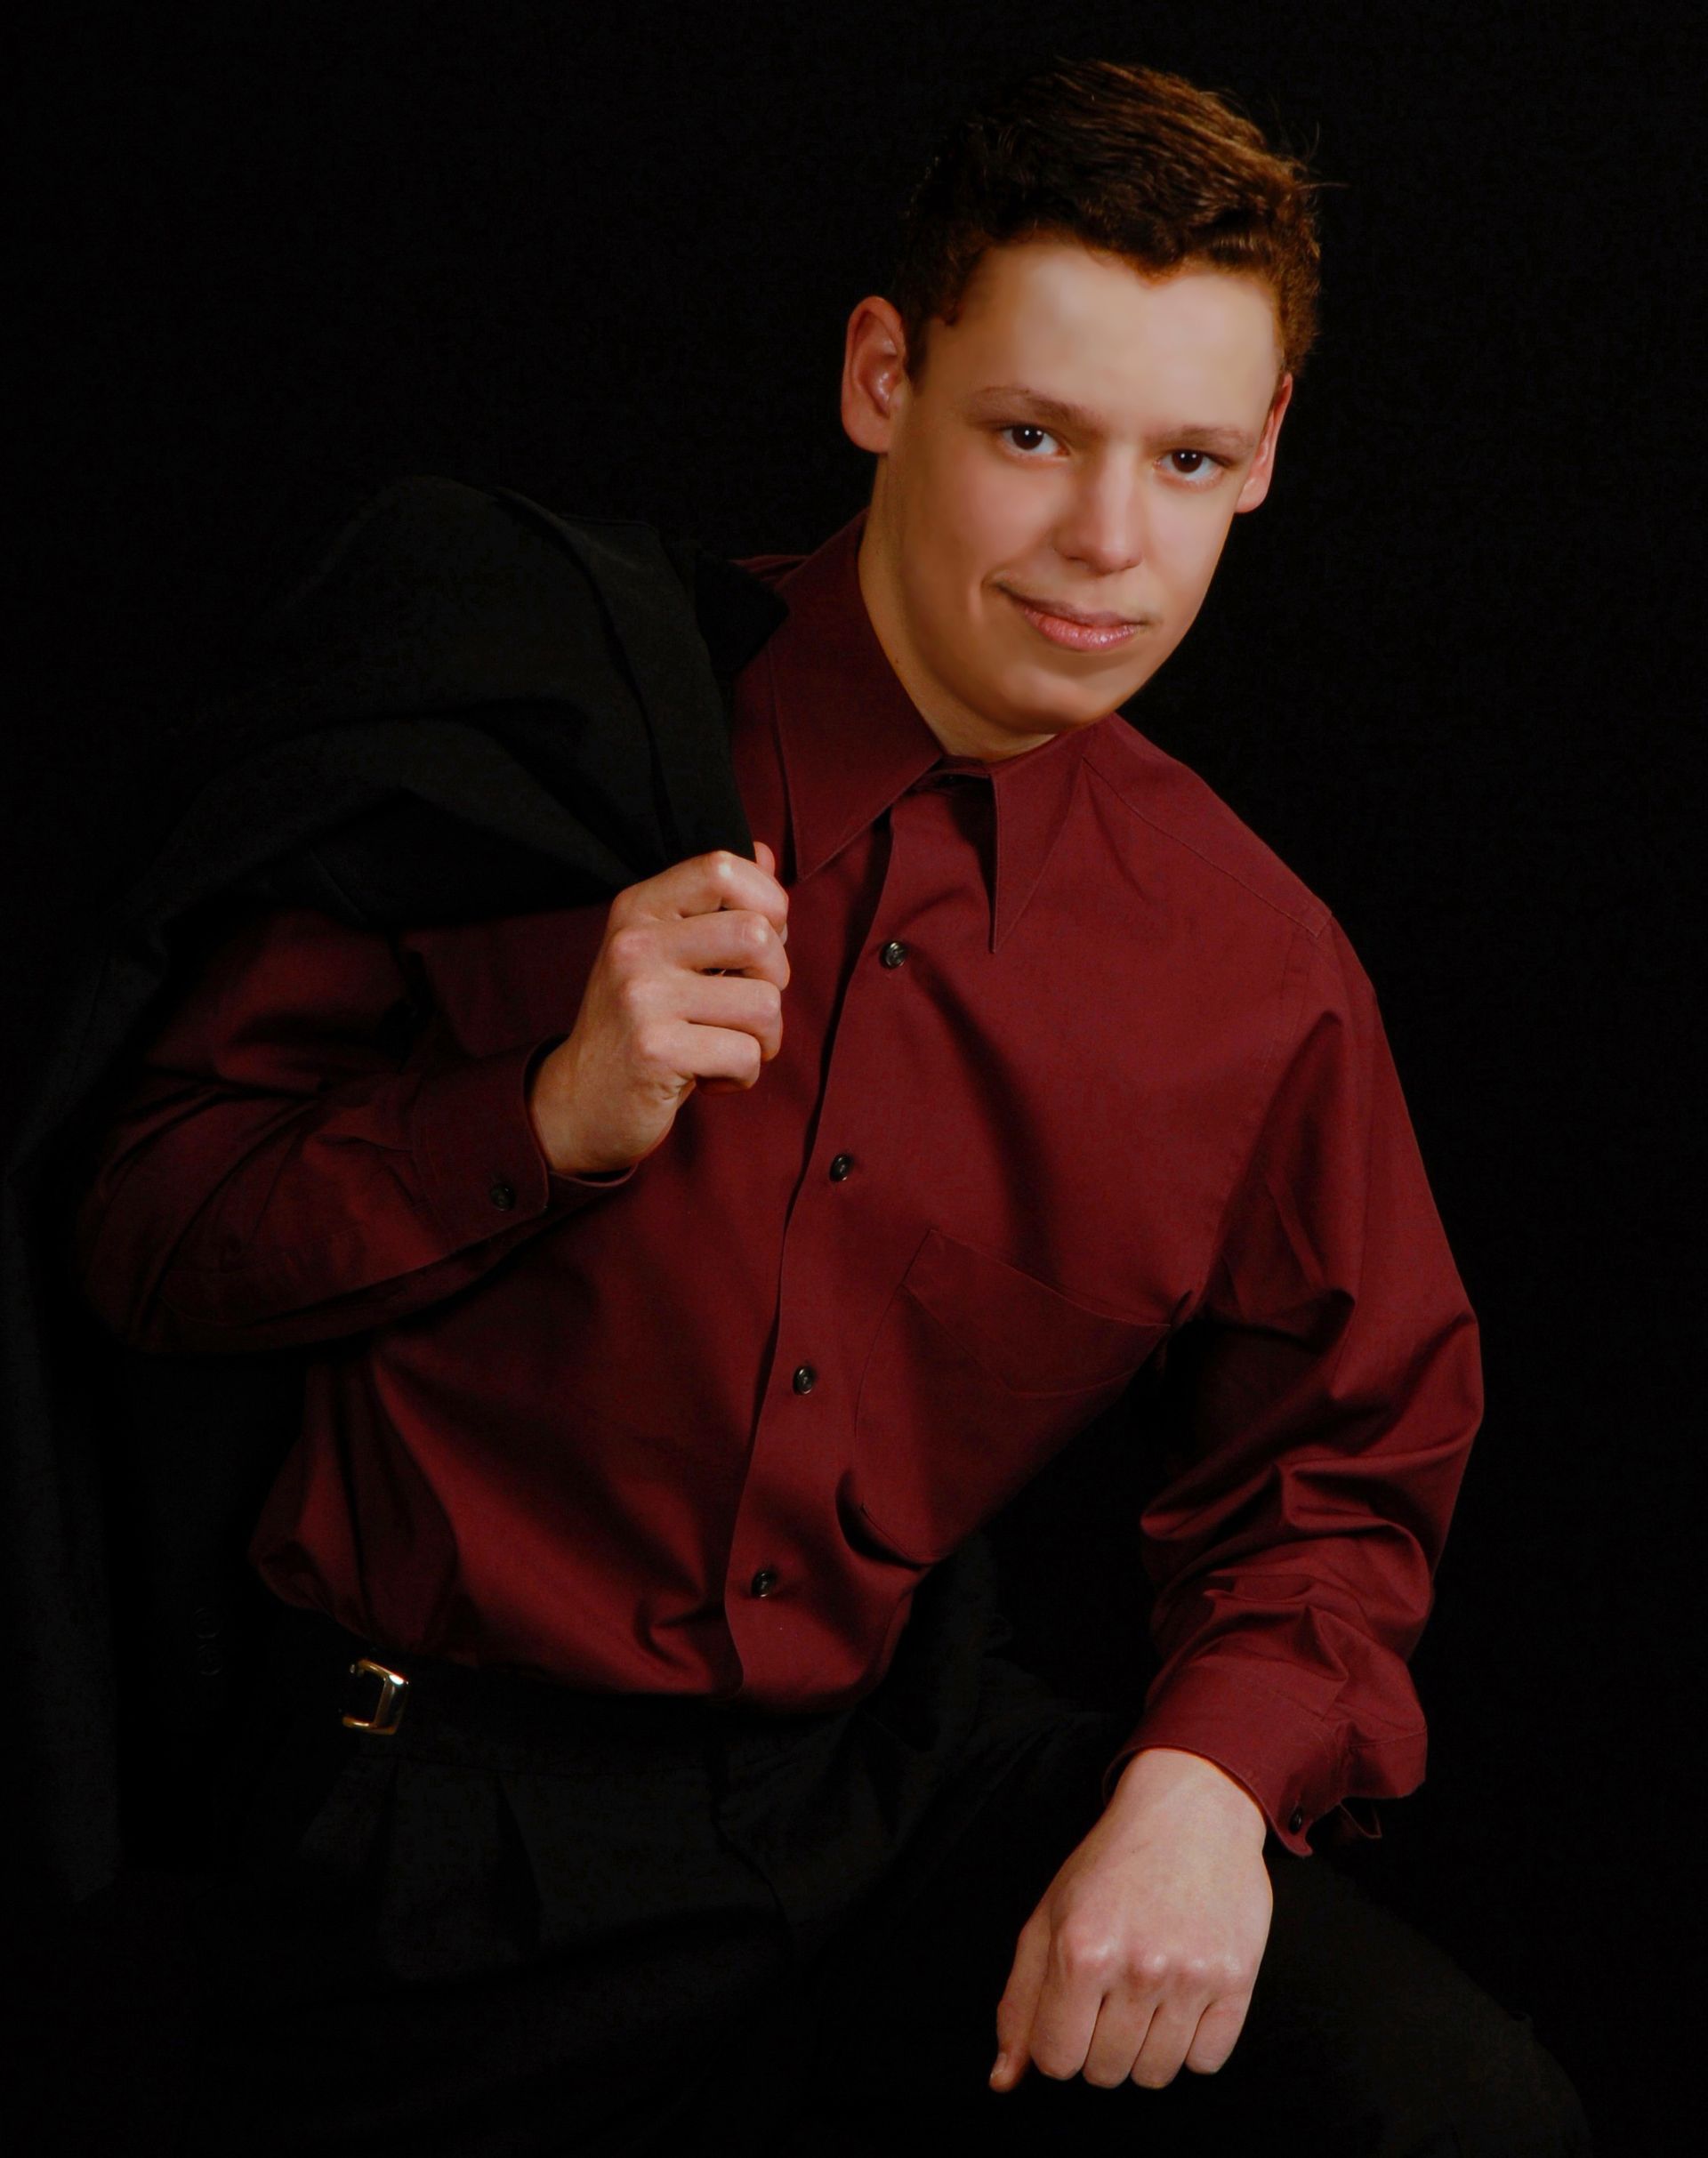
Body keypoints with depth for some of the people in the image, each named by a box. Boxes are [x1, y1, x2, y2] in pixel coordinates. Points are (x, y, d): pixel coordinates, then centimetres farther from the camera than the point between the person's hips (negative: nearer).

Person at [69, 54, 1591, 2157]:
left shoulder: (1259, 969, -1)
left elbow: (1337, 1468, 10)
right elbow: (149, 1232, -4)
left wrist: (1203, 1782, -10)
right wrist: (550, 1117, -21)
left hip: (912, 1762, 2)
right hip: (465, 1809, -1)